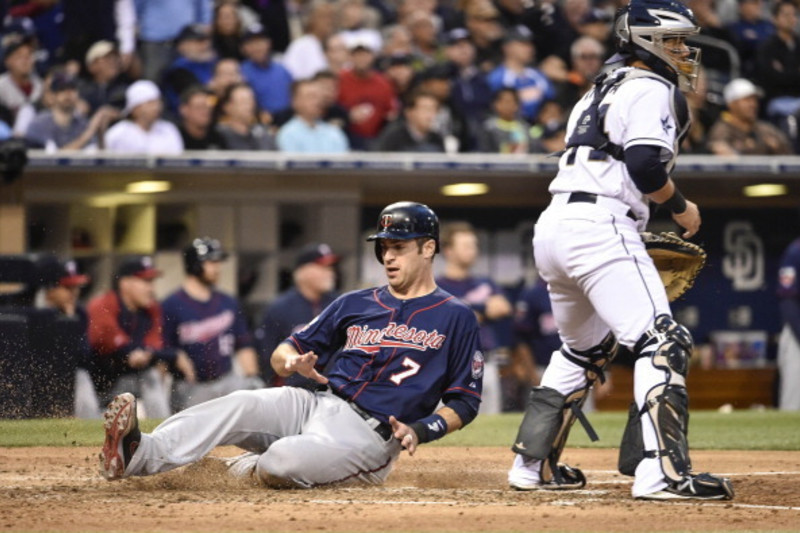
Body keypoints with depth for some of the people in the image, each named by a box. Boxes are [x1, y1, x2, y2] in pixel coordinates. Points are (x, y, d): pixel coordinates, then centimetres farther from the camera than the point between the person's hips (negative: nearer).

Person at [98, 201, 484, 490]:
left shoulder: (455, 318, 5)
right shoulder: (355, 304, 19)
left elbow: (464, 403, 3)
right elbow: (284, 352, 19)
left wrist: (420, 430, -15)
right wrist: (292, 362, -6)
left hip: (368, 434, -5)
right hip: (315, 404, 5)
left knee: (283, 461, -35)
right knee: (240, 405, -26)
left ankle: (256, 467, 0)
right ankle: (139, 455, -41)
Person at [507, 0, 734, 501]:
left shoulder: (604, 89, 26)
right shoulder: (650, 89, -3)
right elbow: (646, 164, -17)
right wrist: (681, 207, -1)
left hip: (552, 226, 10)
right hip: (601, 227, -10)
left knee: (586, 348, 25)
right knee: (664, 342, -15)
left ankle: (533, 465, 26)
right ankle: (661, 472, -27)